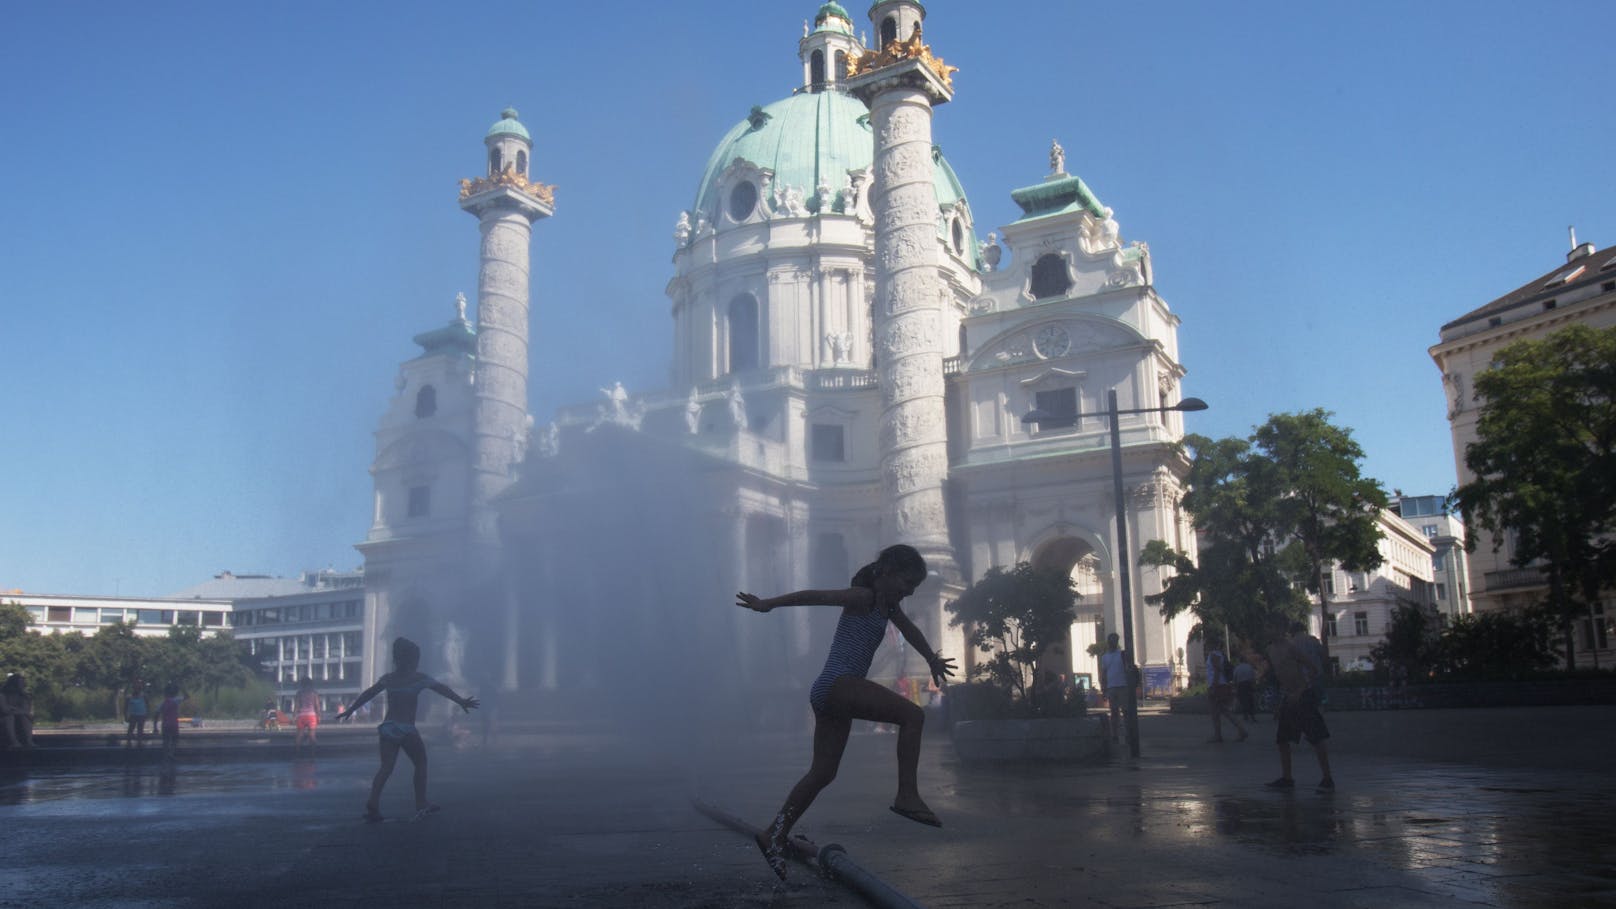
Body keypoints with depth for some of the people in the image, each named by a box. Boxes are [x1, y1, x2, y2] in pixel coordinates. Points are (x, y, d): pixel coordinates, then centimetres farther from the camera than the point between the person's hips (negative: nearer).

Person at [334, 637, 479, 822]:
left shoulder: (387, 679, 11)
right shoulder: (419, 678, -2)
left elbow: (367, 694, 20)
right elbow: (442, 689, -2)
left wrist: (350, 710, 31)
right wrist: (461, 701, 1)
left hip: (387, 727, 4)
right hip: (406, 730, -4)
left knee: (386, 767, 6)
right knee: (420, 763, 12)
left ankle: (373, 803, -13)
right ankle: (421, 804, 12)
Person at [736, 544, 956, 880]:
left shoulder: (889, 605, 21)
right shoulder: (863, 597, -6)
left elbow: (909, 630, 36)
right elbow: (816, 596, -13)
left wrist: (932, 659, 45)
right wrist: (768, 604, -18)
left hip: (832, 695, 10)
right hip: (837, 684, -10)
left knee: (822, 773, 8)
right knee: (913, 715, -17)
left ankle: (774, 835, 12)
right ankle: (907, 796, -20)